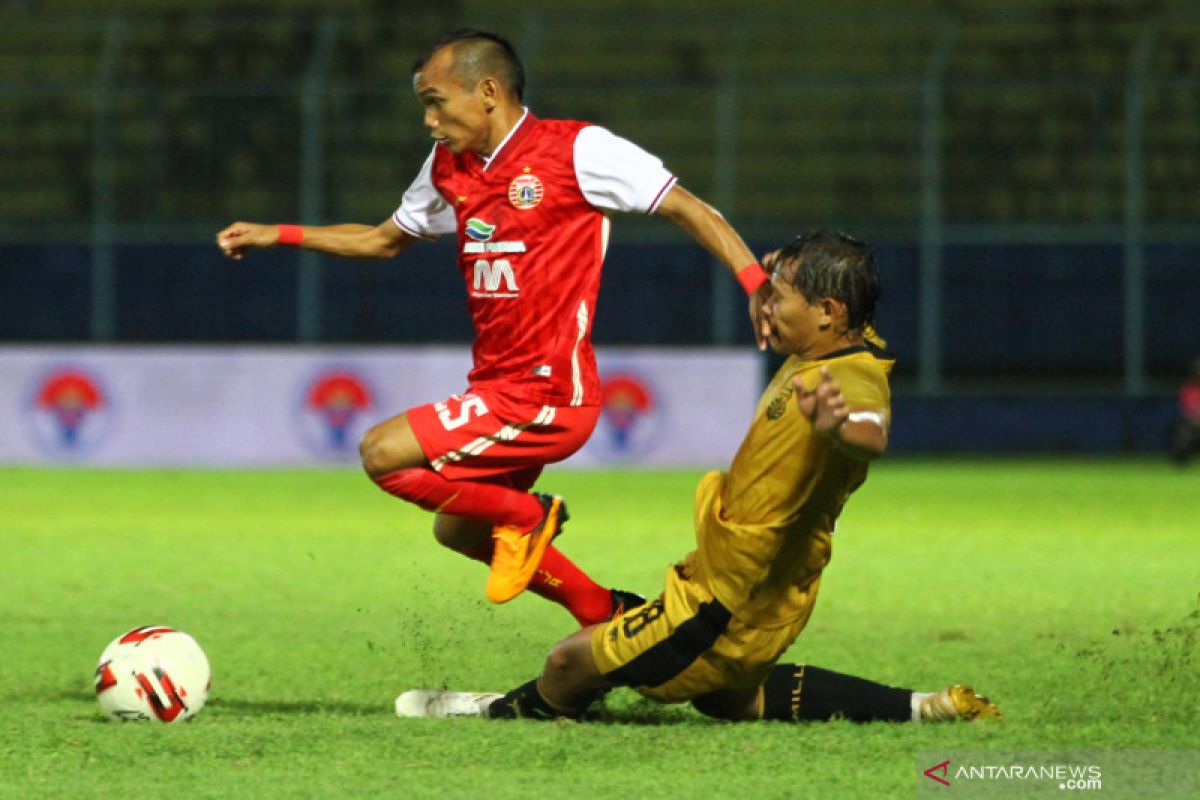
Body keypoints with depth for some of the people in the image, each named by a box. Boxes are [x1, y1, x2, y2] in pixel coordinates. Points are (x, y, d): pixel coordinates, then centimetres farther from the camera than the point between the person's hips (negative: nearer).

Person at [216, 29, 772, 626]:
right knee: (455, 529, 20)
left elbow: (686, 208, -10)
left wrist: (754, 279, -23)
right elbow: (386, 240, 25)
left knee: (383, 453, -17)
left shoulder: (576, 150, -12)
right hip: (496, 388, 9)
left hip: (543, 397, -9)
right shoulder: (449, 168, 9)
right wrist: (278, 236, 18)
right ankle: (603, 614, 30)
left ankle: (525, 514, 2)